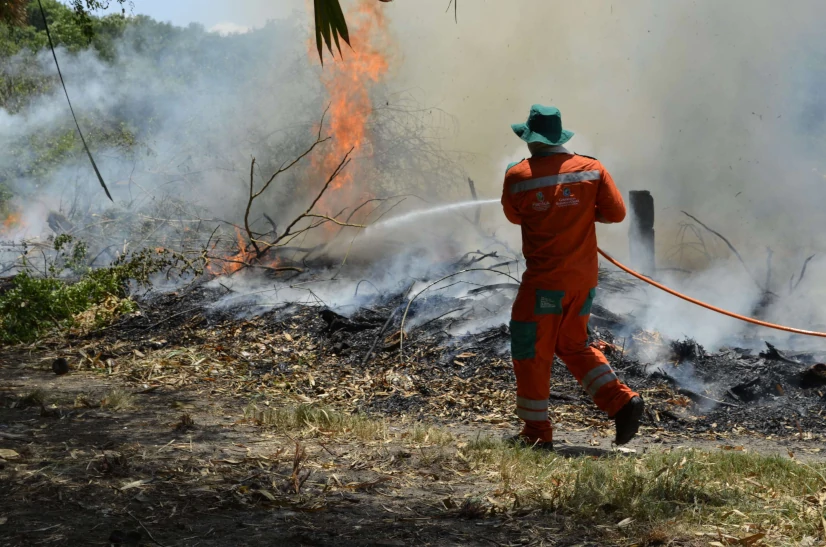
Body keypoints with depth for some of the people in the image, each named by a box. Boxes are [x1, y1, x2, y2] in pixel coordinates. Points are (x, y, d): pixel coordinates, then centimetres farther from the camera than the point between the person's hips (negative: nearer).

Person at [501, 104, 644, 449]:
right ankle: (621, 401, 8)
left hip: (544, 280, -5)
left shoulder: (517, 176, -7)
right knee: (573, 345, 21)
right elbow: (616, 213, -2)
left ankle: (536, 431, 9)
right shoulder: (592, 169, 1)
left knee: (531, 352, 6)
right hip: (584, 278, 5)